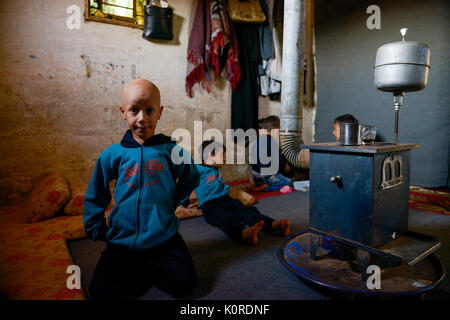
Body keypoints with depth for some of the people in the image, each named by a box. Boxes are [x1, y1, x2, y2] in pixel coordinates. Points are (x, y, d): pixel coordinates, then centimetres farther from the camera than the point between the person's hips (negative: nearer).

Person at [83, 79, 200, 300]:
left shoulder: (171, 151, -4)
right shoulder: (112, 155, -2)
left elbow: (191, 180, 15)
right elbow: (95, 197, 11)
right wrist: (96, 230, 8)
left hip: (163, 239, 0)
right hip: (121, 242, 1)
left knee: (184, 283, -12)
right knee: (102, 291, -12)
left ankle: (137, 270, 14)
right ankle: (146, 271, 16)